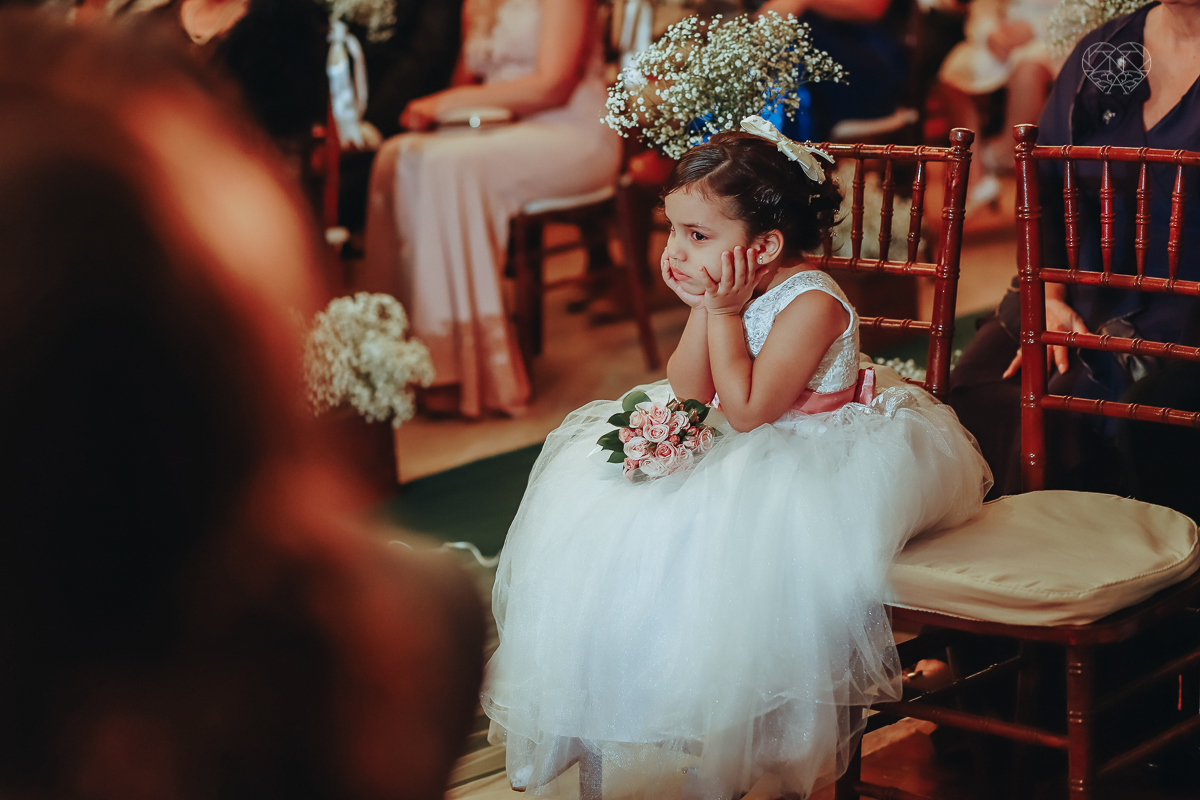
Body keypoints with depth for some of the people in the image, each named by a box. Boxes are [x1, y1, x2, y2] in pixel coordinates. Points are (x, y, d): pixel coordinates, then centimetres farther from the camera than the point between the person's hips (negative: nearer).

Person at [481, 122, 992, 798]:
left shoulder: (811, 301, -23)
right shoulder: (726, 290, 1)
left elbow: (745, 410, -26)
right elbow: (690, 397, -2)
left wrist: (727, 314, -23)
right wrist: (703, 311, -13)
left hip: (809, 464, -9)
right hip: (730, 455, 9)